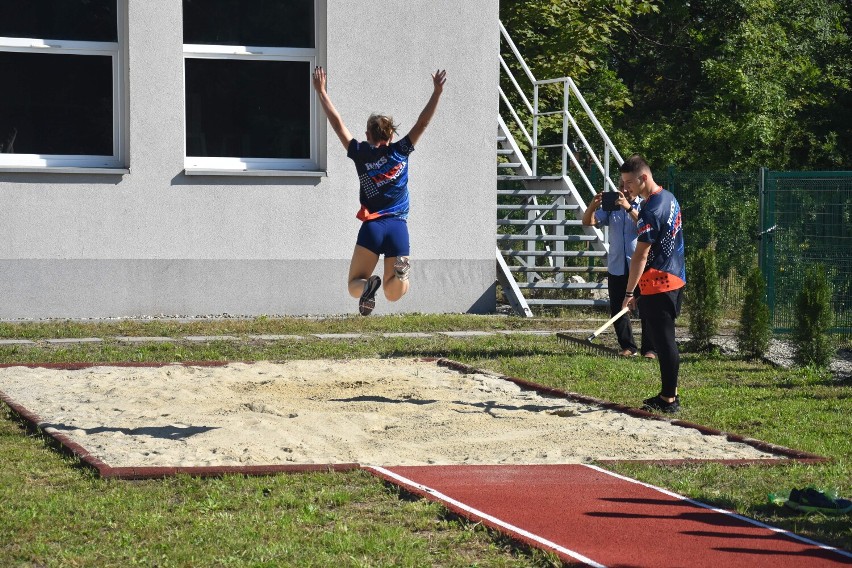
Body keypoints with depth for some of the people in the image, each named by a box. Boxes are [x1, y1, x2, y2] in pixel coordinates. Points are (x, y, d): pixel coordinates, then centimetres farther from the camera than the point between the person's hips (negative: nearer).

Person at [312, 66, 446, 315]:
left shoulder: (361, 154, 3)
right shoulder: (400, 152, 6)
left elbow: (337, 123, 10)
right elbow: (422, 123, 9)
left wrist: (321, 92, 16)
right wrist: (437, 92, 5)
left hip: (372, 227, -1)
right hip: (399, 227, 2)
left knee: (354, 286, 7)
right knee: (393, 294, 7)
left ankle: (367, 286, -31)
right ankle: (400, 270, -29)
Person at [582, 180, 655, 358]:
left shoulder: (644, 206, 1)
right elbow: (588, 222, 3)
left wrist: (628, 208, -31)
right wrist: (593, 206, -16)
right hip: (617, 267, 4)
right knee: (617, 310, 6)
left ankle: (649, 349, 3)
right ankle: (628, 347, 17)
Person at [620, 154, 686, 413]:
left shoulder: (651, 210, -20)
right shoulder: (669, 199, 10)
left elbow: (640, 255, -20)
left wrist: (629, 292, -18)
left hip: (658, 283, -10)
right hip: (676, 277, 10)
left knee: (664, 341, -5)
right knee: (666, 339, 17)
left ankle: (669, 399, -1)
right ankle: (669, 393, 23)